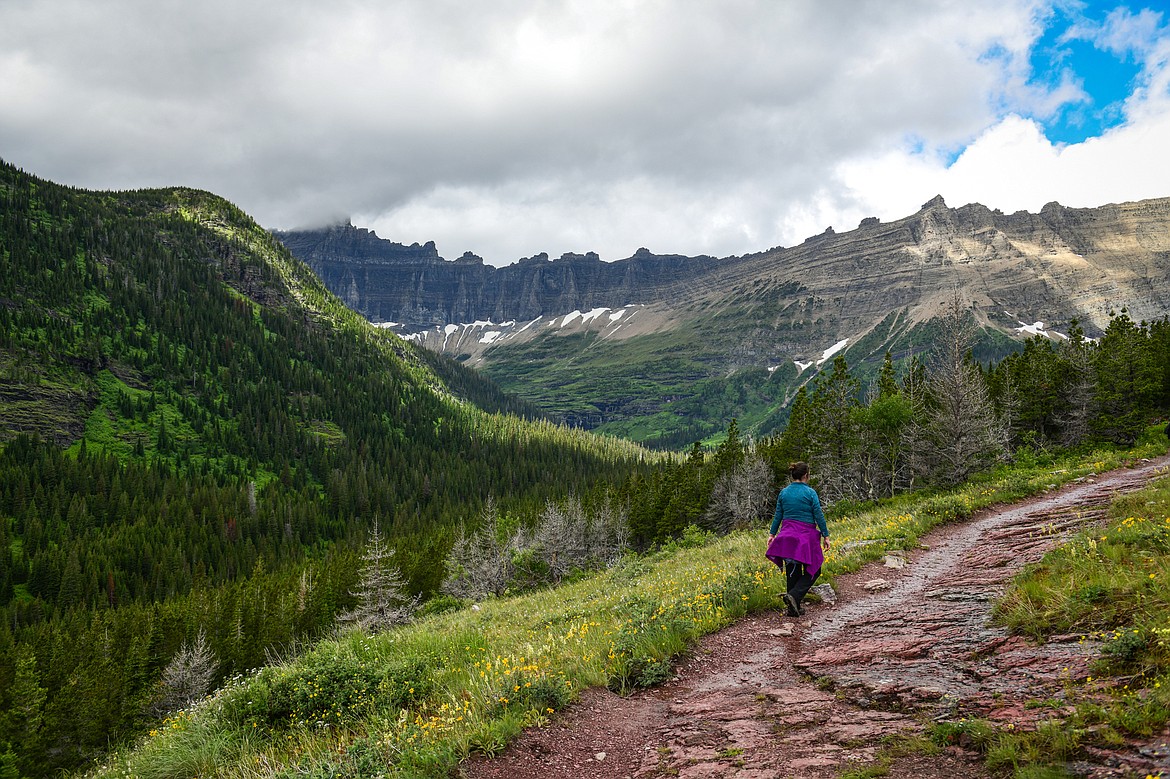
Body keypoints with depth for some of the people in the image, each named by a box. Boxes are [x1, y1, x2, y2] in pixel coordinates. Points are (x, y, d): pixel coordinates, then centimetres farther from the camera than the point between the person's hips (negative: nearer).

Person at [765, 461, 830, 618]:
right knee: (813, 570, 6)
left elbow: (778, 515, 9)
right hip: (806, 535, -5)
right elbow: (819, 516, -6)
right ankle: (794, 595, -14)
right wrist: (826, 536, 0)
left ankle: (794, 608, 13)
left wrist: (772, 534, 16)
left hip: (788, 534, 5)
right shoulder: (810, 493, -8)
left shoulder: (784, 492, 5)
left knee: (792, 571, 11)